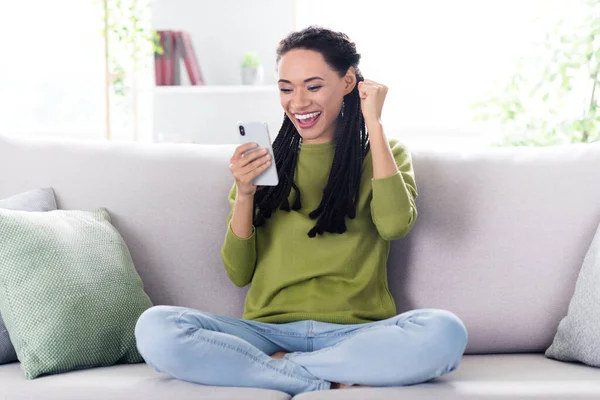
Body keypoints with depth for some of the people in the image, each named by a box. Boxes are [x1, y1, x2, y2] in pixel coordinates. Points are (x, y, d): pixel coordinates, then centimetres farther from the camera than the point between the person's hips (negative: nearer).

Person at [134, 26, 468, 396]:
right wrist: (244, 194, -6)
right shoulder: (265, 159, 13)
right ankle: (329, 384, -19)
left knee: (445, 332, -33)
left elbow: (395, 224, -13)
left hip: (355, 333, -1)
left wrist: (374, 123, -5)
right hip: (270, 331, 1)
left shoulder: (383, 154, 10)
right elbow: (239, 274, 9)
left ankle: (276, 367, -18)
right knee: (155, 328, -26)